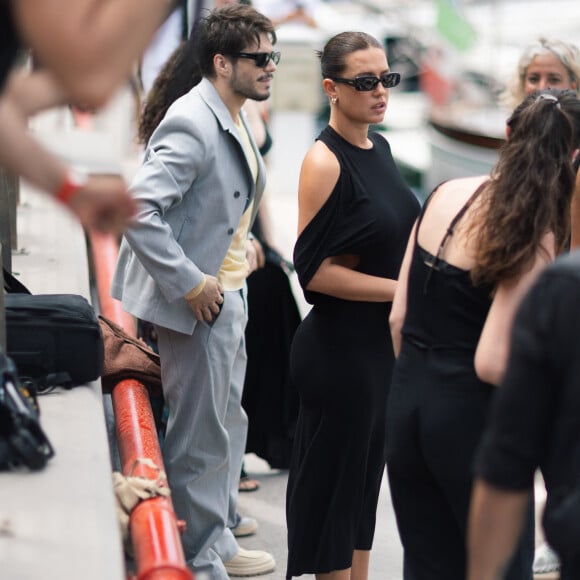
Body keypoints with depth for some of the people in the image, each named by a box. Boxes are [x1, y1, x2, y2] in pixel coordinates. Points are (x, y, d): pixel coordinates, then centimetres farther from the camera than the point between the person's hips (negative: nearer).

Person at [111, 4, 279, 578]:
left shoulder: (233, 121, 11)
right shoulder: (192, 123, -21)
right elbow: (139, 208, -29)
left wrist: (242, 244, 12)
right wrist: (189, 283, -26)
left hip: (228, 294, 11)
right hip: (197, 301, -10)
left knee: (227, 425, 20)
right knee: (201, 439, -1)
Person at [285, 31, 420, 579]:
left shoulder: (379, 147, 7)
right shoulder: (324, 161, -17)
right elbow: (313, 269, -20)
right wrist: (404, 289, -19)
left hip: (384, 341, 8)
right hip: (340, 346, -8)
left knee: (368, 468, 18)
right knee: (335, 475, 5)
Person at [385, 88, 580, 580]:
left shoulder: (445, 194, 1)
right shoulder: (534, 240, -17)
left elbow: (399, 318, 5)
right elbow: (490, 364, -21)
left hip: (407, 407, 6)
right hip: (474, 421, -6)